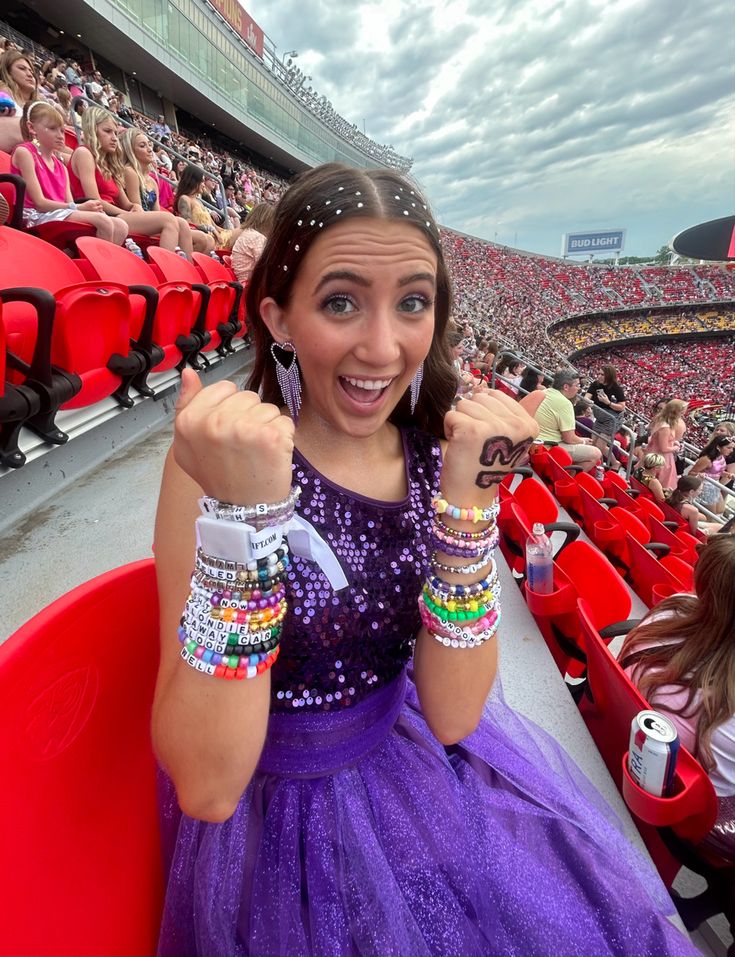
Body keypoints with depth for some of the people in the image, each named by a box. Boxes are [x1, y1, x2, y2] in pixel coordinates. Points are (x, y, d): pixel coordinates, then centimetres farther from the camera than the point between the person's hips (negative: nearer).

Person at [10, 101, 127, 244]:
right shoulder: (24, 152, 1)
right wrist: (78, 207, -16)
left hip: (64, 214, 7)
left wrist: (85, 208, -11)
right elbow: (39, 202, -9)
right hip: (38, 216, -7)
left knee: (121, 227, -12)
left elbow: (69, 203, 11)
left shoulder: (61, 167, 23)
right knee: (103, 221, -28)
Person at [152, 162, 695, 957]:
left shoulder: (433, 450, -9)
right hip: (273, 812, -2)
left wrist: (463, 494, -25)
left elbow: (450, 716, -14)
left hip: (412, 766, 3)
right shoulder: (219, 456, -20)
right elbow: (206, 787, -23)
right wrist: (243, 515, -35)